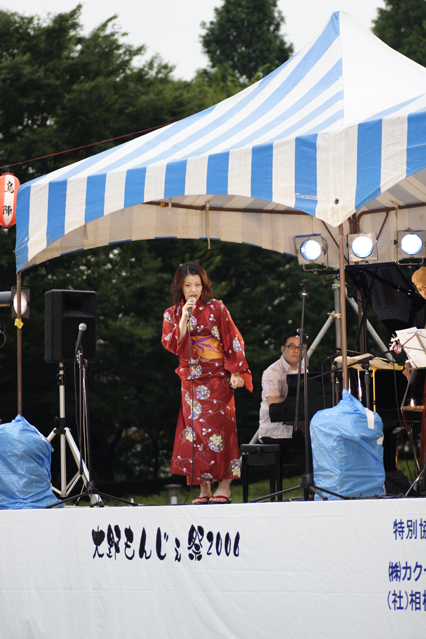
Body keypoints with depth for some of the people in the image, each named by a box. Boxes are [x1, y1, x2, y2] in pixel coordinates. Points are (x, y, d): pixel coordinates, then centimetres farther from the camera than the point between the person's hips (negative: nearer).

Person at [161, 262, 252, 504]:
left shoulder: (216, 308, 1)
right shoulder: (172, 314, 9)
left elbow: (233, 340, 0)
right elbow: (171, 345, -5)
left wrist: (236, 372, -8)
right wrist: (185, 318, -13)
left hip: (217, 377, -3)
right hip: (190, 380, 3)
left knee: (217, 425, -10)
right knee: (194, 429, 0)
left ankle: (224, 486, -8)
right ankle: (204, 489, 3)